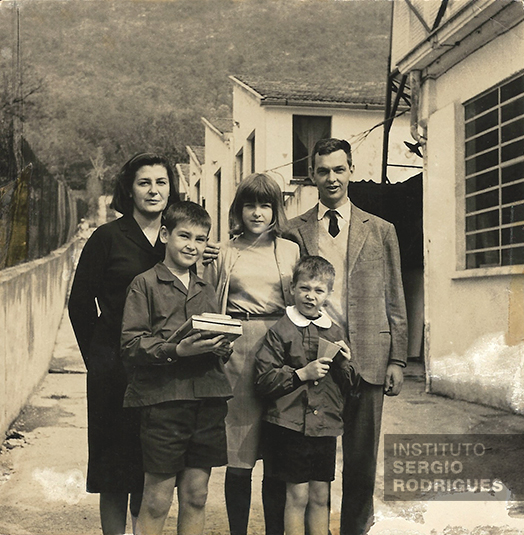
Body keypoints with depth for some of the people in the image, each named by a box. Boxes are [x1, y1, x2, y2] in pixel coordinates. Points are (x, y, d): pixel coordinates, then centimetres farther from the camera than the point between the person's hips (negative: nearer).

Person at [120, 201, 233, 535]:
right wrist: (177, 350, -21)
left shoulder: (207, 291, 17)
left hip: (208, 398, 5)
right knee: (158, 498, 2)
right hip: (162, 397, -5)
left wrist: (220, 346, -4)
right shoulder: (145, 284, 0)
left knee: (196, 495, 10)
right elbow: (131, 344, -8)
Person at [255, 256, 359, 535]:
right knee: (297, 496, 1)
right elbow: (263, 380, -9)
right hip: (291, 425, -4)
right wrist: (302, 373, -16)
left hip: (326, 425, 4)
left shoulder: (336, 332, 10)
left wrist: (344, 364, -6)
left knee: (320, 497, 11)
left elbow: (348, 384, 14)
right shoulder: (280, 331, -4)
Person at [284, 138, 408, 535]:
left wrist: (397, 360, 3)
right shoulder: (294, 231, 8)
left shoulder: (381, 231, 10)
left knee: (361, 459, 7)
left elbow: (394, 303, 9)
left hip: (366, 358, 1)